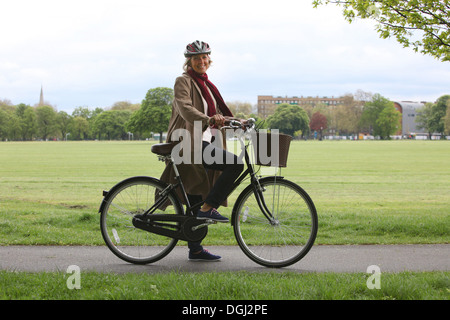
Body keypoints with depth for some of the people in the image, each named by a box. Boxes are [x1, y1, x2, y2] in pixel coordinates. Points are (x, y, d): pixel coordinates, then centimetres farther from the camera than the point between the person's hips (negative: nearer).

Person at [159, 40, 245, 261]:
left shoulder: (206, 84, 22)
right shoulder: (183, 81, -4)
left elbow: (217, 114, 25)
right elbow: (185, 108, -21)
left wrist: (237, 121, 9)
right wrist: (208, 120, -37)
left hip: (205, 143, 9)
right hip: (190, 143, -9)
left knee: (195, 201, 9)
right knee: (235, 164, -23)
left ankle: (195, 249, 13)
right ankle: (208, 208, -17)